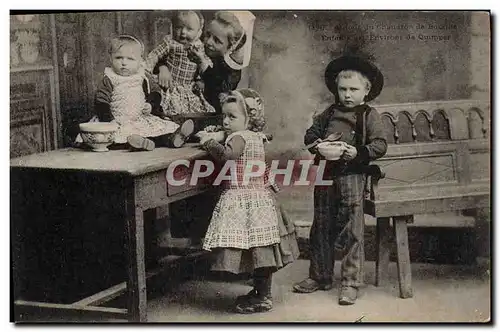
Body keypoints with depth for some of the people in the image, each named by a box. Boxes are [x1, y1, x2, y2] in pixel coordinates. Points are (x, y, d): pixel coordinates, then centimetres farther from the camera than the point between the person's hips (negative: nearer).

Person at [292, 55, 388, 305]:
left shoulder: (369, 115, -1)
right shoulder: (329, 113, 12)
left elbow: (380, 145, -8)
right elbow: (310, 134, 15)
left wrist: (358, 152, -20)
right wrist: (316, 145, -6)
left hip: (351, 175, -5)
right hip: (326, 174, 5)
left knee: (351, 231, -3)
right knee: (321, 228, 13)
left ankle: (350, 282, 5)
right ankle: (320, 276, 26)